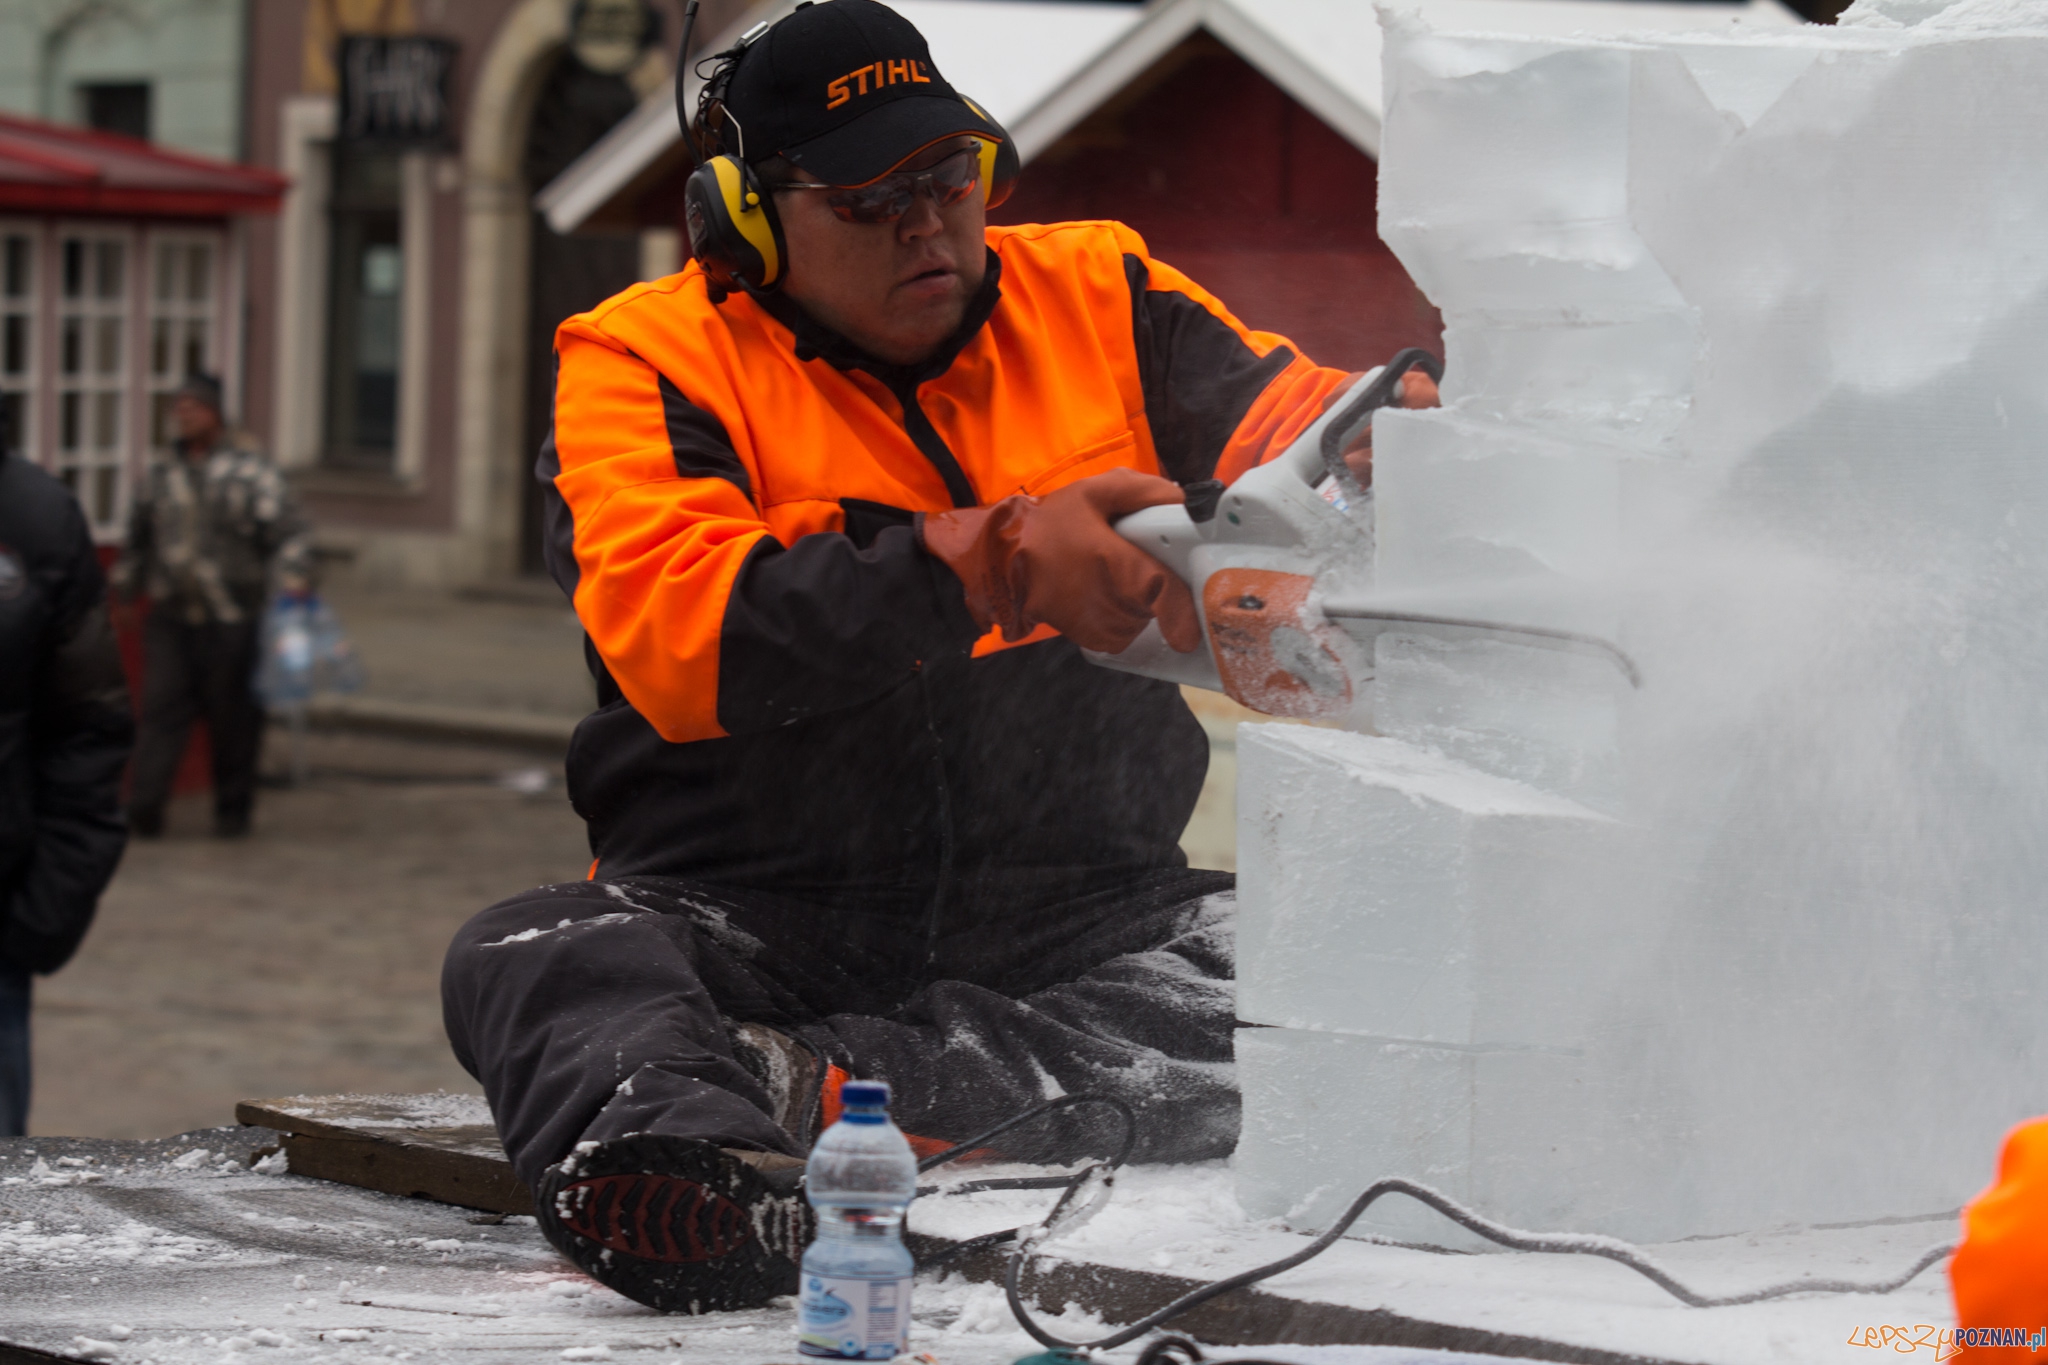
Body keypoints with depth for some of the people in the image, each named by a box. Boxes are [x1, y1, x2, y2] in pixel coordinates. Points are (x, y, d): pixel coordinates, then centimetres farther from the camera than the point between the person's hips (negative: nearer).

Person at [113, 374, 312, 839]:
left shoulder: (252, 471, -3)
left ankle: (233, 810, 16)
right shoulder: (161, 475, 13)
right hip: (171, 620, 3)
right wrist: (123, 586, 26)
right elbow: (138, 538, 25)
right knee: (161, 707, -7)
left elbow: (289, 534, -8)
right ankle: (144, 809, -13)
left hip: (232, 621, -3)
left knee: (232, 719, 3)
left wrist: (292, 576, -23)